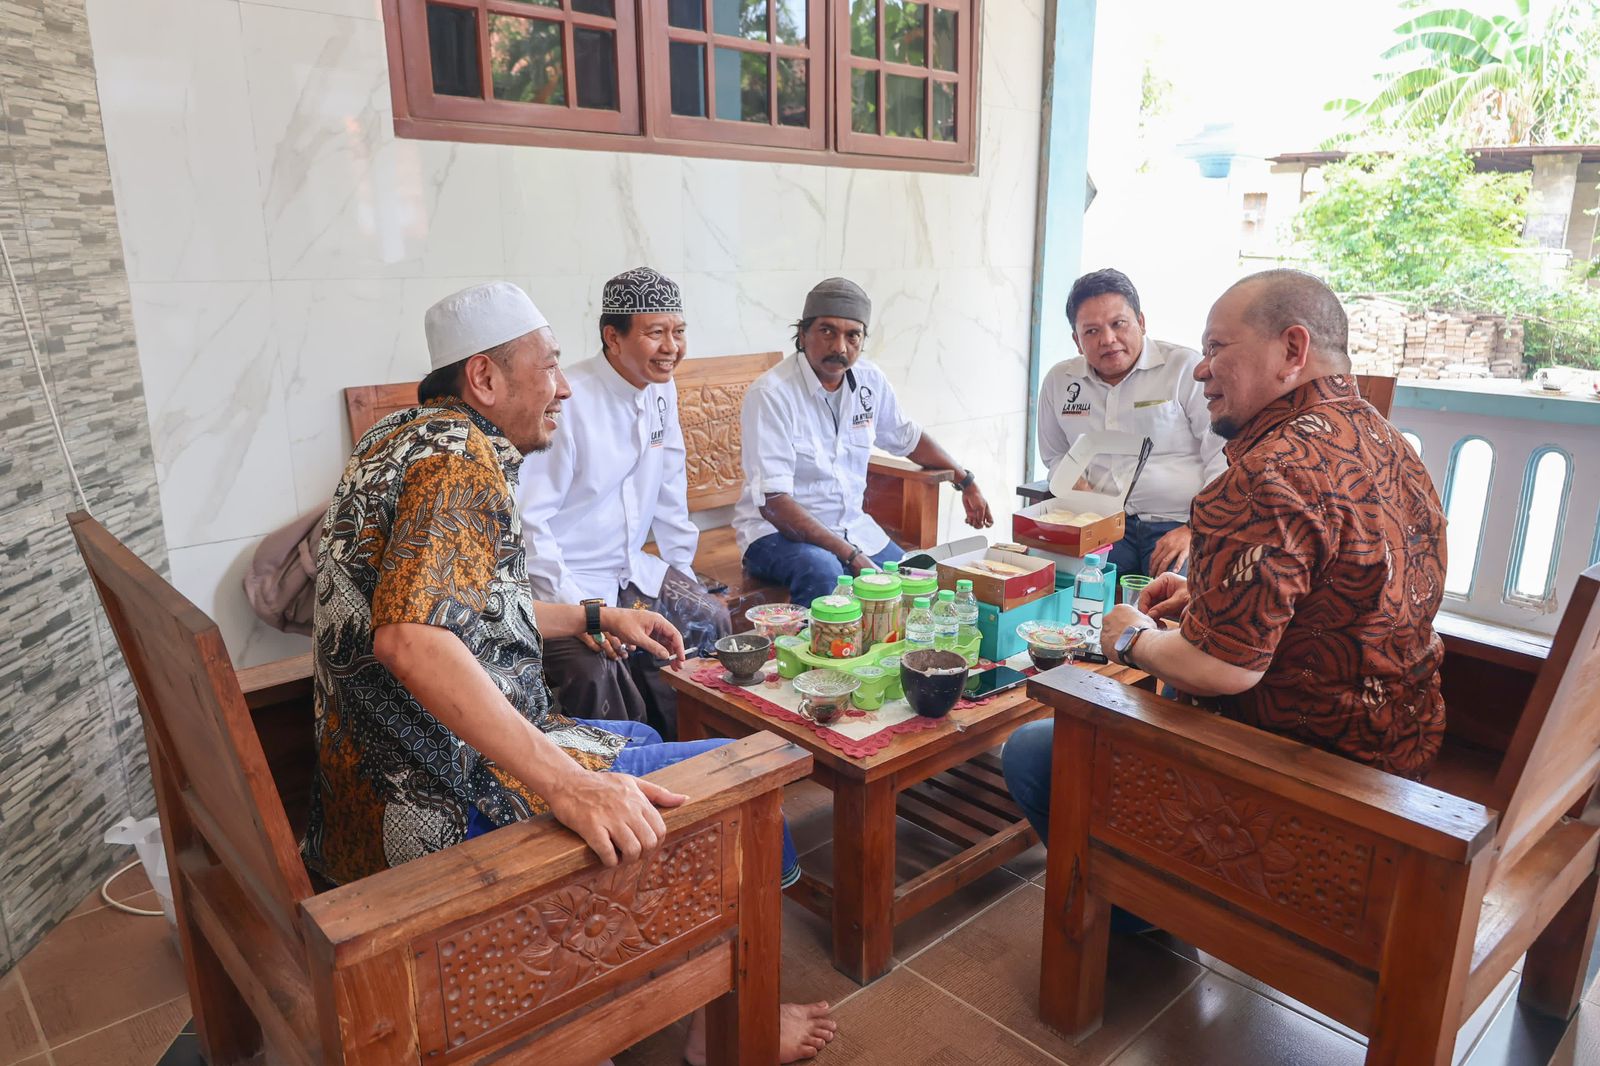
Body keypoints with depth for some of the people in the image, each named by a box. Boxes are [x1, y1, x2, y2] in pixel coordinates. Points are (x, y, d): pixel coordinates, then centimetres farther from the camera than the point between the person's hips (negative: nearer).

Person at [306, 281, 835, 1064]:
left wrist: (597, 617, 20)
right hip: (447, 803, -11)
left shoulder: (409, 439, 13)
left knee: (640, 743, 26)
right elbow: (408, 637, -36)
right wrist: (566, 785, -41)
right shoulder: (460, 457, -20)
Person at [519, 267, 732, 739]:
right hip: (563, 581, -8)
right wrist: (575, 606, -27)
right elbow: (528, 521, -22)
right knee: (595, 668, -30)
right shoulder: (566, 403, -22)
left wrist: (683, 572, 15)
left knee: (714, 624, 1)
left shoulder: (661, 390, 4)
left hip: (634, 571, 8)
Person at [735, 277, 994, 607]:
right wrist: (851, 556, -28)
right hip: (778, 530, -6)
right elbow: (773, 502, -24)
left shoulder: (870, 381, 2)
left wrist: (966, 481, 25)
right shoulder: (770, 394, -18)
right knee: (822, 571, -35)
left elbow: (908, 438, 23)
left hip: (852, 526, 6)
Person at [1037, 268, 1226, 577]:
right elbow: (1057, 457, 24)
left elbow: (1223, 457, -4)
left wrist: (1196, 530, -12)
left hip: (1178, 526, -3)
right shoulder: (1058, 381, 12)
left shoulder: (1186, 369, -2)